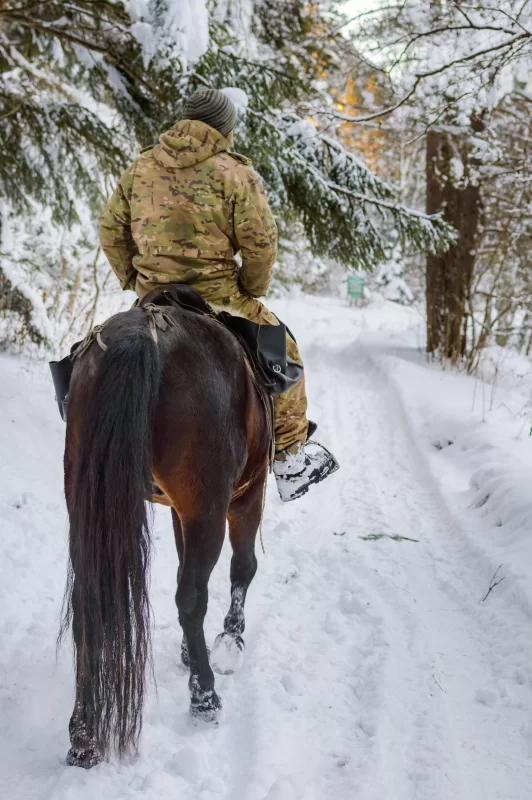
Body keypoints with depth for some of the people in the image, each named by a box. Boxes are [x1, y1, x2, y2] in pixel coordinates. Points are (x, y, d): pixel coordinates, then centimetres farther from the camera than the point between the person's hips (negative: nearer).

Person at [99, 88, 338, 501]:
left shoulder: (140, 166, 8)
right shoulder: (235, 172, -7)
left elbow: (111, 231, 10)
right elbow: (261, 242, -11)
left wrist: (133, 279, 19)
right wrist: (252, 290, 4)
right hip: (216, 295, -5)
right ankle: (290, 461, 15)